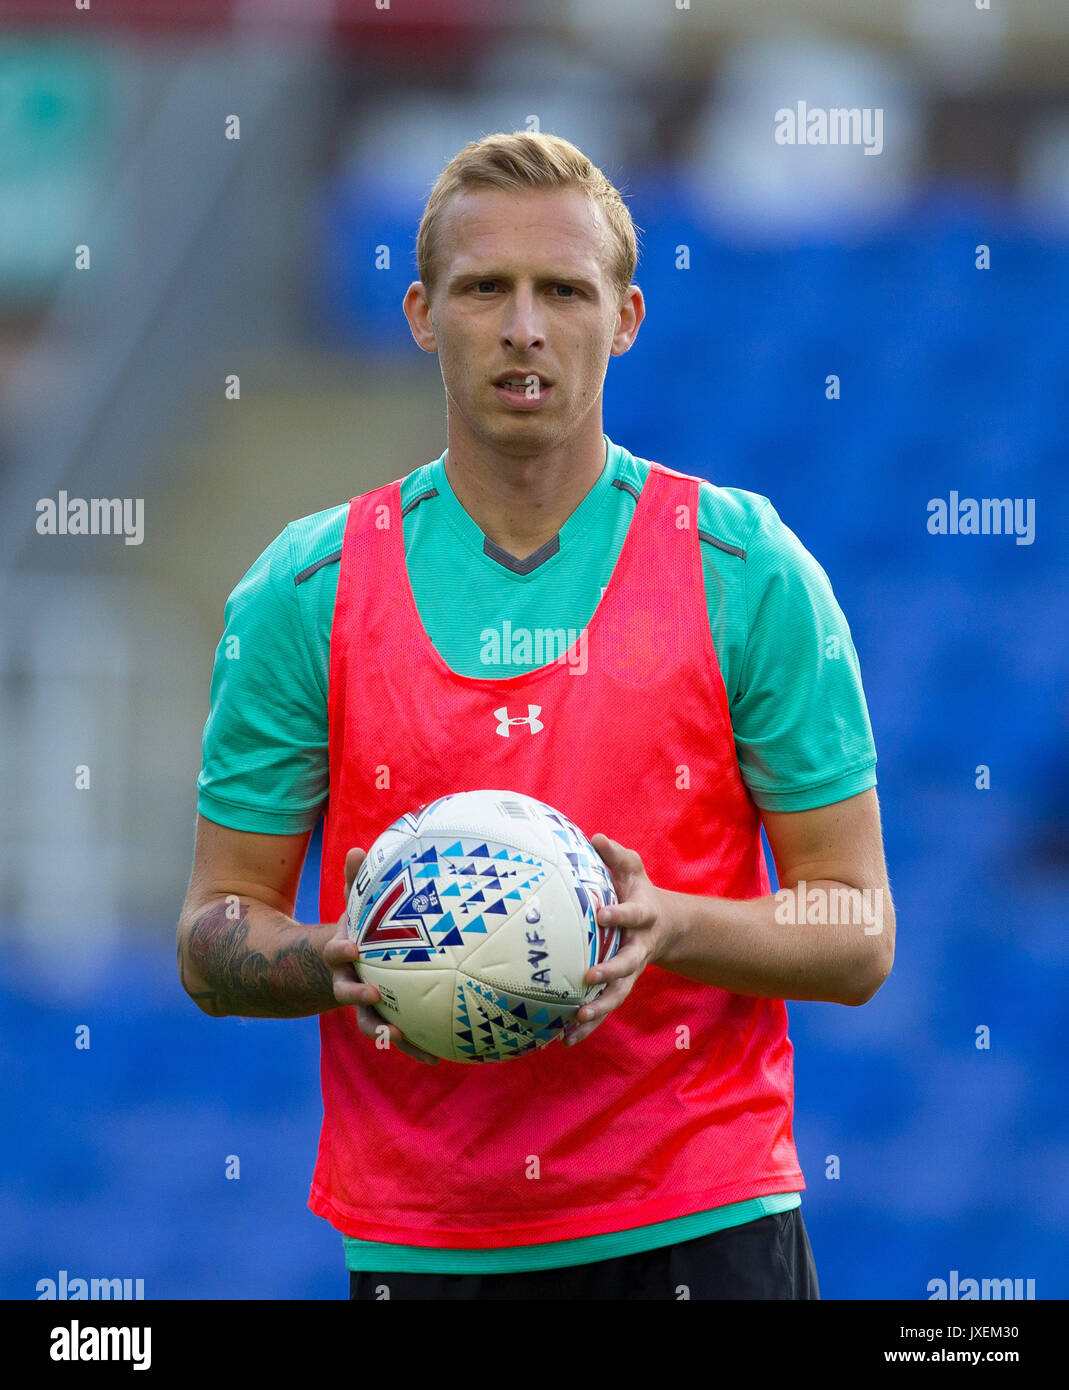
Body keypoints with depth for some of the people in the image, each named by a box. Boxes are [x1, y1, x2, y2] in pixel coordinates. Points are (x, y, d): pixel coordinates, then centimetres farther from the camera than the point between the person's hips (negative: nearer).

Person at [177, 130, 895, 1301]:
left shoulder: (750, 574, 0)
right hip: (413, 1237, 1)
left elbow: (857, 935, 0)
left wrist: (669, 926, -18)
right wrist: (340, 961, -15)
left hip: (700, 1227, -1)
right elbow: (212, 943, 6)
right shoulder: (304, 590, 3)